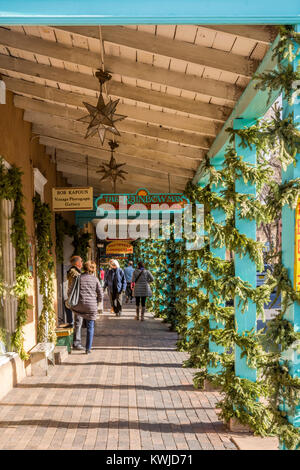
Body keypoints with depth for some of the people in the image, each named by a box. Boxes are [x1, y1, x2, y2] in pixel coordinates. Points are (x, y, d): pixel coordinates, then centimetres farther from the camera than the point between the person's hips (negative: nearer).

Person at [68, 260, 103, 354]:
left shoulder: (78, 278, 0)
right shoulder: (95, 279, 1)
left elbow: (70, 291, 1)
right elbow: (100, 295, 1)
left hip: (80, 306, -1)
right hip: (92, 306, 1)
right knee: (90, 328, 11)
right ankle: (88, 349, 13)